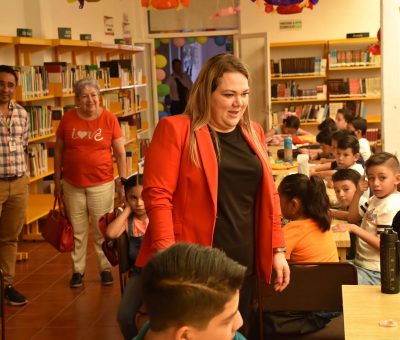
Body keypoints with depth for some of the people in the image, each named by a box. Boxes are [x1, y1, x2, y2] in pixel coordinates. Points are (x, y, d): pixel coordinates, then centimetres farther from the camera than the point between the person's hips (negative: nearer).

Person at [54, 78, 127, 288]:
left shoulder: (109, 118, -6)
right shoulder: (68, 119, -3)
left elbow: (120, 153, -1)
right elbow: (58, 151, 5)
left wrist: (123, 181, -2)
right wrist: (57, 180, 5)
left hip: (102, 184, -1)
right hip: (73, 185, 1)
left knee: (103, 231, 7)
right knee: (77, 231, 11)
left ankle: (105, 268, 23)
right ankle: (78, 270, 23)